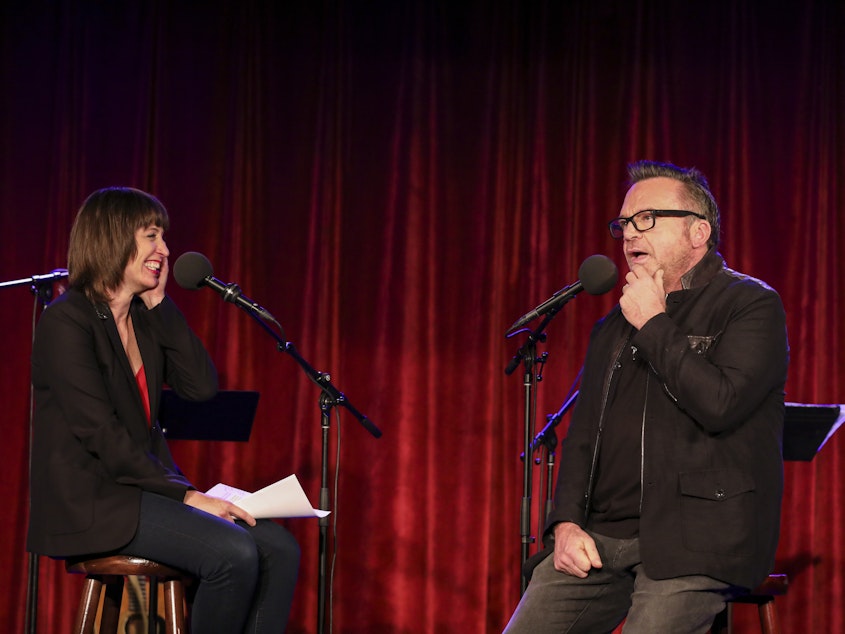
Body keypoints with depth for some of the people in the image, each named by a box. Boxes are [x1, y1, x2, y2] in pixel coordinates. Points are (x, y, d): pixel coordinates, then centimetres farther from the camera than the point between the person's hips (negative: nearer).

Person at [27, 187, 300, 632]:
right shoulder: (67, 321, -11)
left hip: (141, 486, 8)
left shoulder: (146, 319, 13)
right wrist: (185, 494, -18)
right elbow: (101, 434, -17)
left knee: (280, 549, -9)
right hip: (89, 500, -8)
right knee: (234, 554, -27)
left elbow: (202, 387, 3)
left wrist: (160, 305, 1)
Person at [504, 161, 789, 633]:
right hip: (598, 540, 6)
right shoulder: (613, 328, 21)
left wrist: (654, 325, -7)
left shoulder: (752, 305, 0)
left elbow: (720, 404, -17)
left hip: (693, 544, -6)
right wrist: (567, 523, 2)